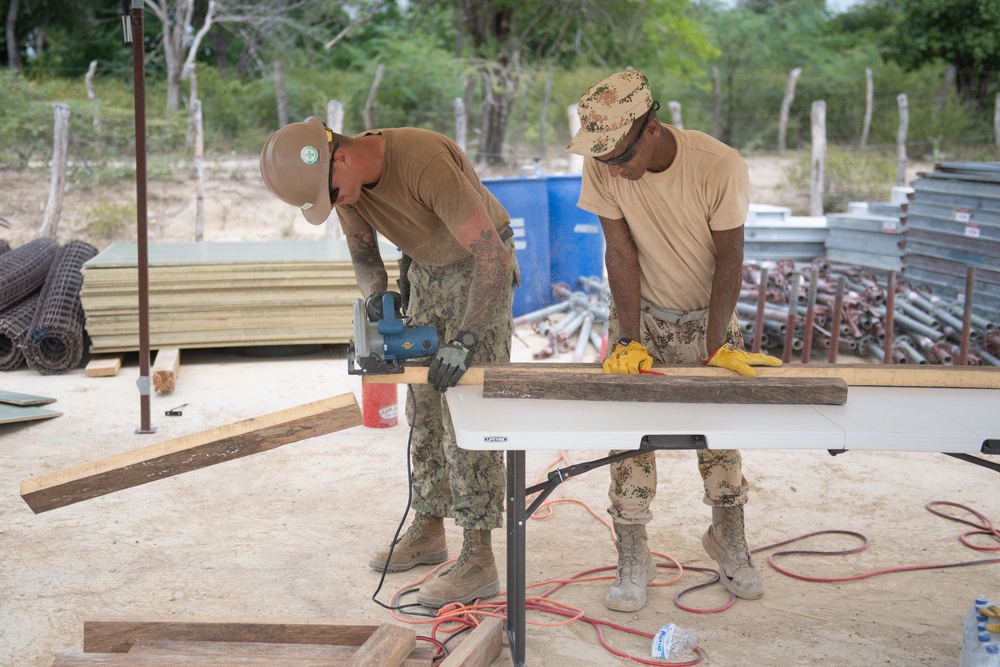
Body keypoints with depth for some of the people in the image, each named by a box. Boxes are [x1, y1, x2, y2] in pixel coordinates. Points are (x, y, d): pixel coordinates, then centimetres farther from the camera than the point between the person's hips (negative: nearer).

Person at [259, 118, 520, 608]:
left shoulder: (425, 161, -35)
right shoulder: (345, 181, -10)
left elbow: (491, 253, -35)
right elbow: (363, 253, 5)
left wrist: (466, 339, -40)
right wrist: (374, 293, -18)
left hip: (481, 269, -8)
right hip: (426, 270, 8)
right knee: (423, 407, 9)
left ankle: (479, 559, -9)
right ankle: (428, 529, 23)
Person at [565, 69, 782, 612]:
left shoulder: (719, 166, -26)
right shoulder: (602, 166, -19)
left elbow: (729, 259, -19)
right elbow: (620, 251, -16)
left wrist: (716, 346, -22)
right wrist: (629, 340, -22)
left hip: (707, 314, -1)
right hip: (640, 313, 1)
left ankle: (729, 543, 25)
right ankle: (632, 561, 6)